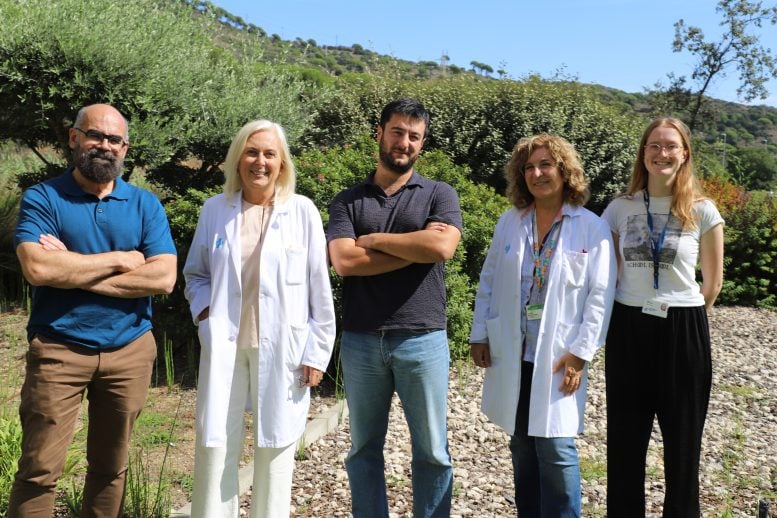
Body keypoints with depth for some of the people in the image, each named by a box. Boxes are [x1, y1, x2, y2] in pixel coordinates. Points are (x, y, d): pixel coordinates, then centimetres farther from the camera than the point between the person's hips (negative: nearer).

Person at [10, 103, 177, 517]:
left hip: (130, 350, 3)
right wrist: (120, 259, -12)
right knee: (39, 470, 1)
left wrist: (72, 269, -13)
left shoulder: (145, 205, 4)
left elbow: (163, 278, -10)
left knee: (110, 467, 15)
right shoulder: (42, 198, -2)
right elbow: (37, 268, -19)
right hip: (58, 350, -2)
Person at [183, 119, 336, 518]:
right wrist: (203, 308, -4)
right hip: (225, 344, 1)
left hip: (281, 347, -1)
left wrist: (317, 350, -3)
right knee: (215, 446, 3)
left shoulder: (302, 211, -2)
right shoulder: (215, 209, 4)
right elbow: (194, 273, 15)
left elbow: (319, 288, -1)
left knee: (275, 446, 9)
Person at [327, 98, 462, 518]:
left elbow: (442, 246, -15)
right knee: (363, 448, 13)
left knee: (432, 451, 7)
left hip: (422, 340, -1)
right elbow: (343, 261, -9)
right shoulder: (347, 200, 7)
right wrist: (415, 248, -10)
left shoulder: (439, 195, 4)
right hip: (360, 341, 2)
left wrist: (374, 239, -7)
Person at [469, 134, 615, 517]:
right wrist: (479, 335, 6)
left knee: (555, 448, -4)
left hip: (558, 356, -4)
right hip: (512, 354, 4)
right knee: (521, 446, 13)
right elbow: (488, 281, 10)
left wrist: (581, 351, -11)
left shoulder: (591, 227, -4)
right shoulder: (509, 222, 7)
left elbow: (600, 295, -6)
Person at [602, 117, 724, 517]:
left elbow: (713, 281, 6)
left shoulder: (702, 211, -3)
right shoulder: (620, 208, 2)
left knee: (682, 439, 11)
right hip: (628, 329, 2)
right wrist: (630, 312, 10)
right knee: (625, 439, 11)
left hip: (682, 331, -2)